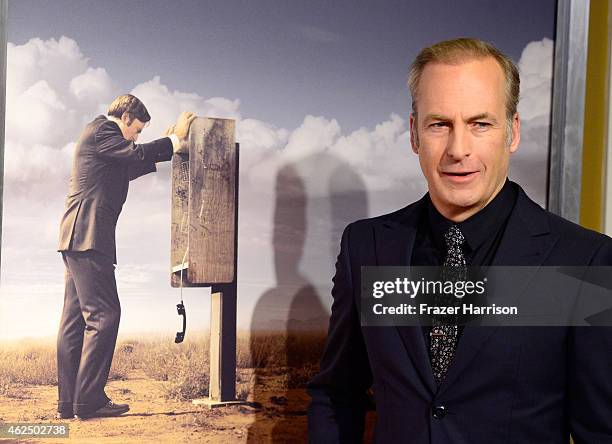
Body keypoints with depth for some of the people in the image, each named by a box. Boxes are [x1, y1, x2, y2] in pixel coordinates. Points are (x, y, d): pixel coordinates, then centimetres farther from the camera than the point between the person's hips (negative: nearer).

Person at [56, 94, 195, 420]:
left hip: (76, 238, 11)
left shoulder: (99, 133, 26)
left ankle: (69, 400, 8)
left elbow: (127, 168, 32)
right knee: (103, 314, -11)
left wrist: (165, 147, 26)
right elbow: (137, 153, -18)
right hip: (89, 236, -11)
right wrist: (175, 139, -6)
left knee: (76, 318, 7)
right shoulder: (101, 130, -5)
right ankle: (89, 400, -11)